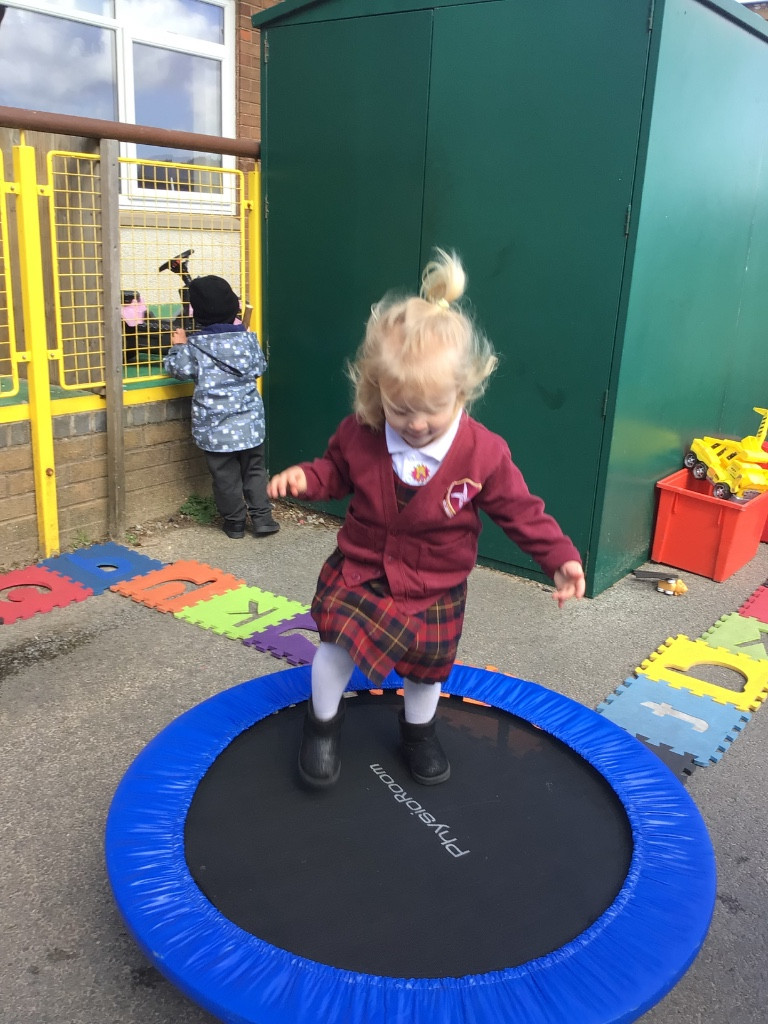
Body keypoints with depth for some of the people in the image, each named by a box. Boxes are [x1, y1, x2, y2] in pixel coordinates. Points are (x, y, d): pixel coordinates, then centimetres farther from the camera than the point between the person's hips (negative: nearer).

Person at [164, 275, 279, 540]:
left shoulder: (196, 344, -8)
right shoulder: (247, 337, -1)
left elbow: (179, 370, -2)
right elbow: (260, 367, 10)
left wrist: (178, 346, 13)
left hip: (214, 424, -2)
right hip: (248, 420, 2)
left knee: (225, 475, 8)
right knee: (254, 469, 13)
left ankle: (235, 523, 16)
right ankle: (262, 518, 9)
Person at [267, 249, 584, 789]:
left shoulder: (484, 452, -21)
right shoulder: (359, 434, -17)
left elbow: (520, 509, -9)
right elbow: (336, 471, 3)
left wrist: (559, 556, -12)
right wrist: (304, 477, -17)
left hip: (436, 587, 0)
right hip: (360, 571, 0)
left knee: (428, 667, 17)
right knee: (338, 645, -11)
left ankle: (419, 730, 49)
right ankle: (323, 722, 22)